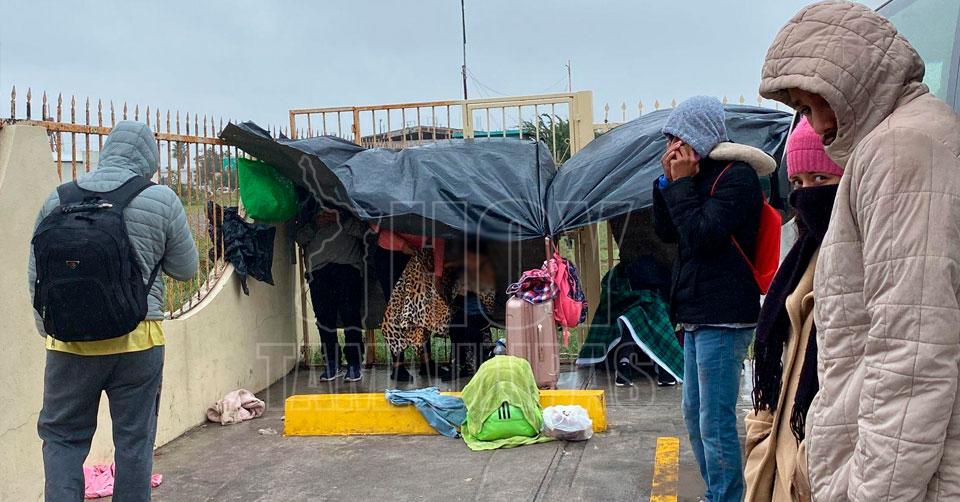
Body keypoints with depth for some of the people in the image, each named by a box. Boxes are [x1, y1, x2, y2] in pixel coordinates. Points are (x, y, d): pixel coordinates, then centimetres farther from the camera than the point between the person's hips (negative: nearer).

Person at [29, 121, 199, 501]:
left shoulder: (58, 199, 4)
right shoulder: (161, 200, -5)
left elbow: (37, 276, 10)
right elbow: (185, 269, 4)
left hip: (69, 340, 2)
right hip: (138, 340, -2)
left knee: (62, 436, 15)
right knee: (134, 440, 10)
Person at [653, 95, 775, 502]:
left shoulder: (737, 176, -11)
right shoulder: (700, 174, 13)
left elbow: (703, 234, -20)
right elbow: (666, 232, 13)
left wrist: (681, 183, -11)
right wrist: (667, 182, 2)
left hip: (723, 319, -10)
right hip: (697, 316, 10)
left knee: (716, 423, -7)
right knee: (695, 414, 17)